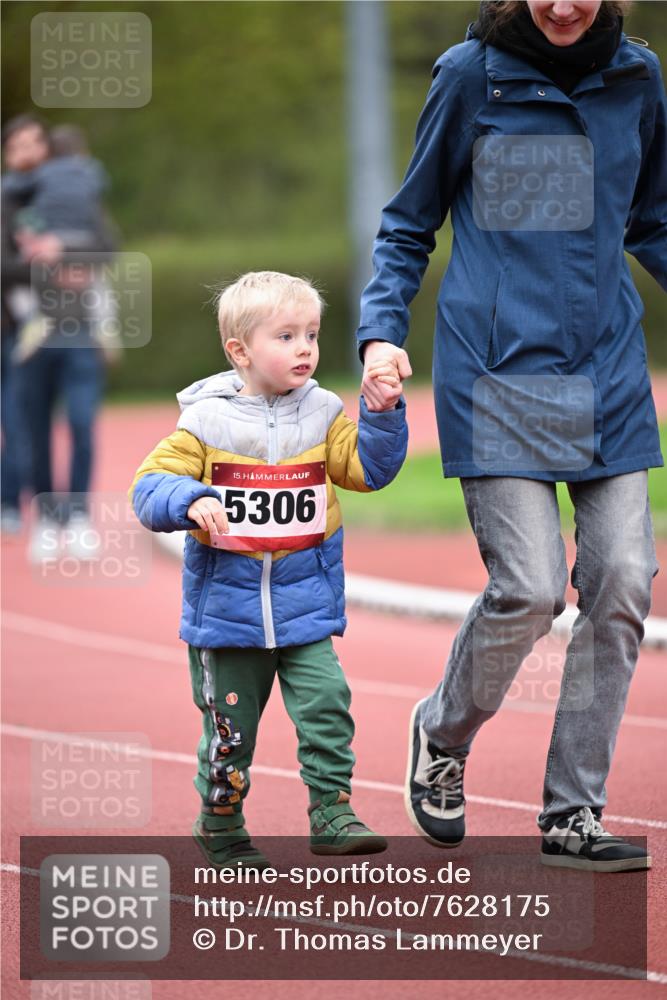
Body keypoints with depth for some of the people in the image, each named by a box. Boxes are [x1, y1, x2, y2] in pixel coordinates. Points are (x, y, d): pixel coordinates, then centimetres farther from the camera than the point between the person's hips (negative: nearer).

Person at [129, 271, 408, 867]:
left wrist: (383, 413, -13)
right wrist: (190, 501, -27)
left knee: (327, 705, -13)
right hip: (227, 610, -2)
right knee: (229, 727, 8)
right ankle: (221, 827, 26)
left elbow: (369, 468, 0)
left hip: (306, 609, 2)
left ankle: (332, 815, -3)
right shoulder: (206, 421, -7)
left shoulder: (322, 415, 3)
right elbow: (150, 488, -8)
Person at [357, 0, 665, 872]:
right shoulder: (472, 75, -2)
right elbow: (409, 223, 7)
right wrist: (382, 331, -7)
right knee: (529, 587, -12)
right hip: (498, 369, -4)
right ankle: (442, 735, 18)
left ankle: (574, 815, 7)